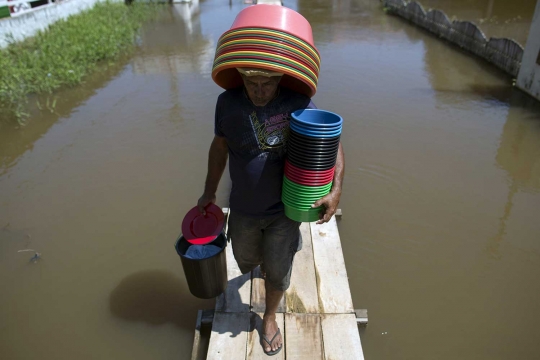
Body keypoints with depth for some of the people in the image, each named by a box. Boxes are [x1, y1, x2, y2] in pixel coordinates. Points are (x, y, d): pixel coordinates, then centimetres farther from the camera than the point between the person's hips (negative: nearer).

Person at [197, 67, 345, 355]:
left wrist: (336, 189, -24)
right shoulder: (227, 103, -10)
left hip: (284, 210, -2)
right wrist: (209, 192, 10)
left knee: (277, 272, 12)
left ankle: (270, 317, 43)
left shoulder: (298, 104, -17)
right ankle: (262, 258, 63)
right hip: (243, 210, 3)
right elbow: (219, 146, 3)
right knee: (247, 261, 25)